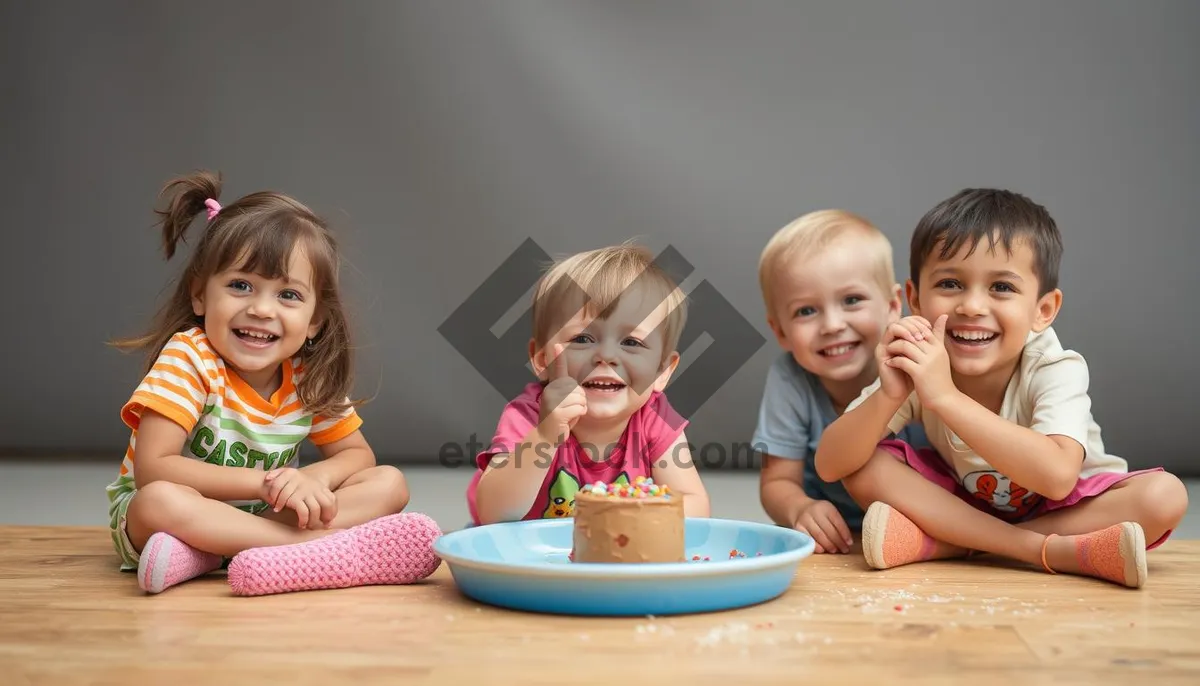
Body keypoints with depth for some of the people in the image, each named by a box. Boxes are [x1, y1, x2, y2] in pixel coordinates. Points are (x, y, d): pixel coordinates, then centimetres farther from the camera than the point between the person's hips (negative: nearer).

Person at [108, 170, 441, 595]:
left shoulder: (310, 376, -6)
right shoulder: (188, 357, -20)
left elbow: (356, 453, 1)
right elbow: (152, 469, -26)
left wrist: (313, 479, -23)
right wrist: (264, 482, -32)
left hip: (268, 516, 5)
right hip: (145, 520, -5)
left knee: (389, 484, -12)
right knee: (158, 502, -39)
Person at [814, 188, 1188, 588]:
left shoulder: (1055, 371, -26)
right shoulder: (919, 369, -18)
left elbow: (1057, 476, -44)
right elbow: (830, 467, -24)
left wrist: (945, 396, -48)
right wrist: (887, 397, -42)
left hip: (1065, 506, -2)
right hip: (962, 502, 2)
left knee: (1164, 495, -30)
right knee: (863, 464, -20)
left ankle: (943, 543, -28)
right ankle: (1055, 551, -23)